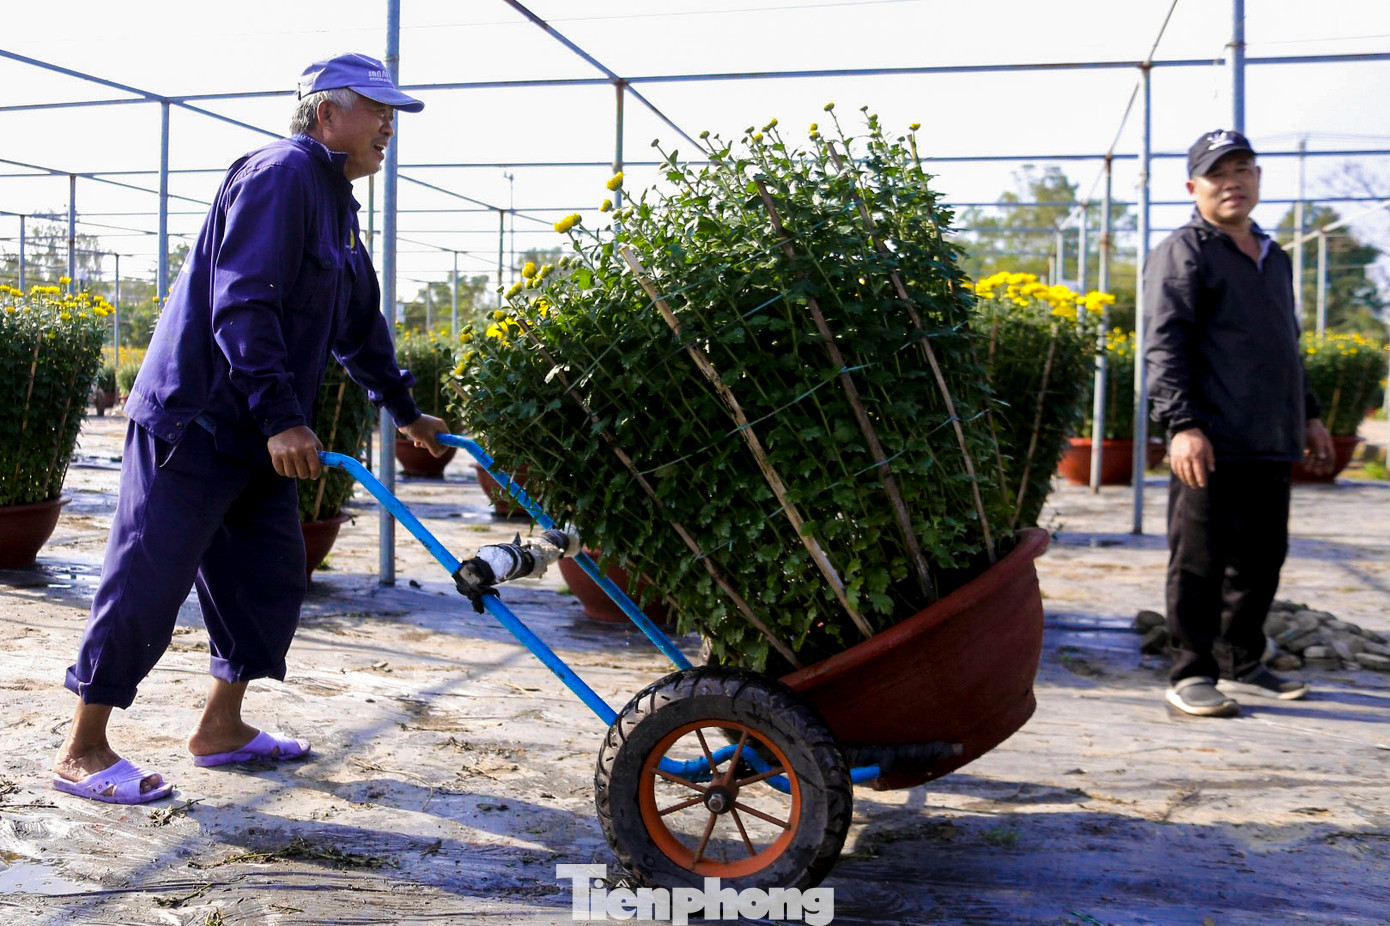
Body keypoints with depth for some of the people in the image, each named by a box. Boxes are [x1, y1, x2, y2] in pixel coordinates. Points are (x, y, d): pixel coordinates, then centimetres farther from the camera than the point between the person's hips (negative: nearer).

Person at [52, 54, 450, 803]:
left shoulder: (334, 202, 18)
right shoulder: (280, 176, -14)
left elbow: (359, 325, 26)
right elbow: (242, 305, -24)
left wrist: (406, 411, 28)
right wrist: (280, 418, -29)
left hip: (256, 434, 10)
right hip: (192, 423, -10)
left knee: (271, 578, 12)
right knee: (147, 582, -5)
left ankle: (221, 728, 25)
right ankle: (82, 751, 6)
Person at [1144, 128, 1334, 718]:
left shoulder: (1272, 256, 23)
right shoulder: (1183, 253, -3)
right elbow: (1164, 347, -12)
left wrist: (1307, 415, 28)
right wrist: (1182, 424, -21)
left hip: (1270, 446, 8)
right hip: (1212, 445, -8)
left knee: (1262, 559, 13)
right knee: (1201, 563, -4)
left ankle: (1242, 665, 25)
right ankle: (1191, 674, 4)